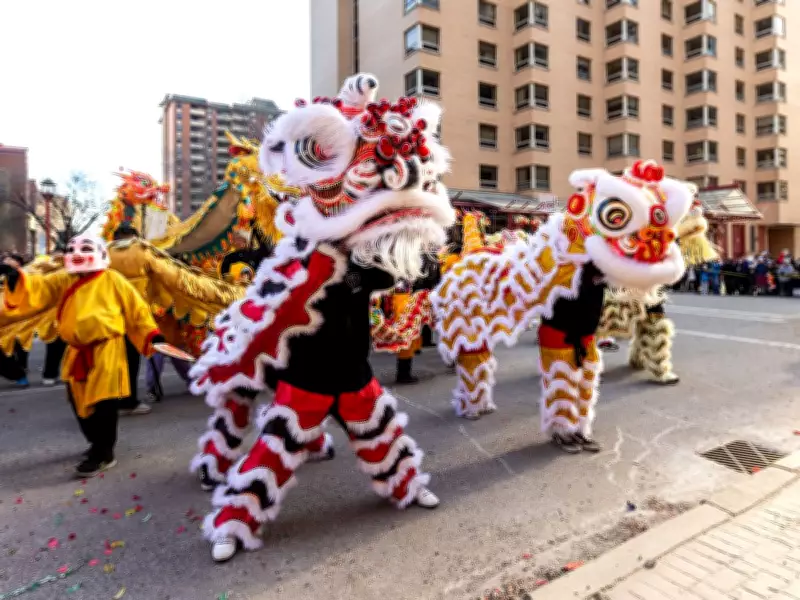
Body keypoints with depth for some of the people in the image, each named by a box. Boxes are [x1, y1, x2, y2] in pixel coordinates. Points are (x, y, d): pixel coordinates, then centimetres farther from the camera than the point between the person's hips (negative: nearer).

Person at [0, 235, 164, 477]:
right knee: (79, 402, 15)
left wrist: (151, 334, -7)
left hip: (105, 350, -6)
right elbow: (36, 289, -4)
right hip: (76, 352, 6)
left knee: (103, 403, -5)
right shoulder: (63, 280, 11)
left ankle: (103, 454, 6)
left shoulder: (112, 280, -2)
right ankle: (98, 443, 35)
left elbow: (135, 307, -1)